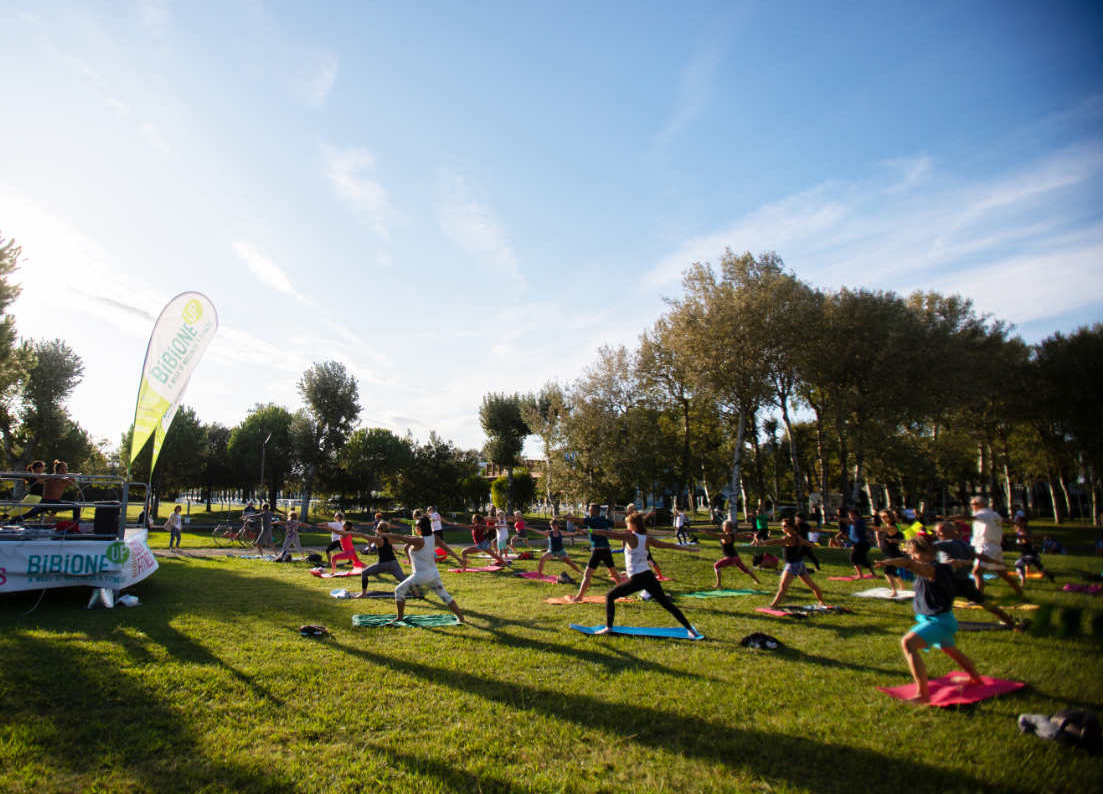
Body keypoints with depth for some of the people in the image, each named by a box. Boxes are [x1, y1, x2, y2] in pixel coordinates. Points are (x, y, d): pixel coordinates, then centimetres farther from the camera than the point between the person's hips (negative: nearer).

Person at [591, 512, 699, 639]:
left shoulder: (630, 537, -7)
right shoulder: (647, 539, 8)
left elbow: (608, 534, -16)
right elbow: (668, 545, 16)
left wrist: (590, 530, -17)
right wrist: (687, 549, 27)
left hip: (636, 580, -5)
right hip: (649, 577, 6)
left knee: (610, 596, 9)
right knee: (667, 604, 12)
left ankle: (608, 627, 4)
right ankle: (690, 629, 11)